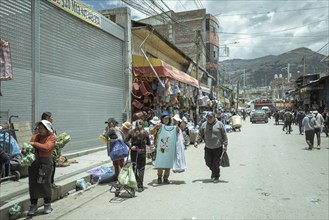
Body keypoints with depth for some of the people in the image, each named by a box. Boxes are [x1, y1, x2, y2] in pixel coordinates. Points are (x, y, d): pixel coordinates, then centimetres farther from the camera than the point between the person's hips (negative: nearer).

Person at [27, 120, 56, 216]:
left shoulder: (51, 137, -6)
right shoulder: (35, 136, 10)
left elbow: (46, 147, -21)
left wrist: (34, 143, -19)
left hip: (46, 162, -5)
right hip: (34, 161, 5)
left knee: (45, 183, 4)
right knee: (33, 183, 7)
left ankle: (47, 205, 21)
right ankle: (33, 206, 20)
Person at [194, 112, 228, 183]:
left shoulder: (219, 124, -3)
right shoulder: (204, 125, 4)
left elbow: (224, 135, -1)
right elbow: (200, 134, 10)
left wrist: (225, 145, -4)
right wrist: (197, 141, -4)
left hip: (218, 148, -3)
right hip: (208, 148, 3)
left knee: (216, 163, -2)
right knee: (208, 162, 7)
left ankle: (216, 177, 16)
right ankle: (213, 171, 36)